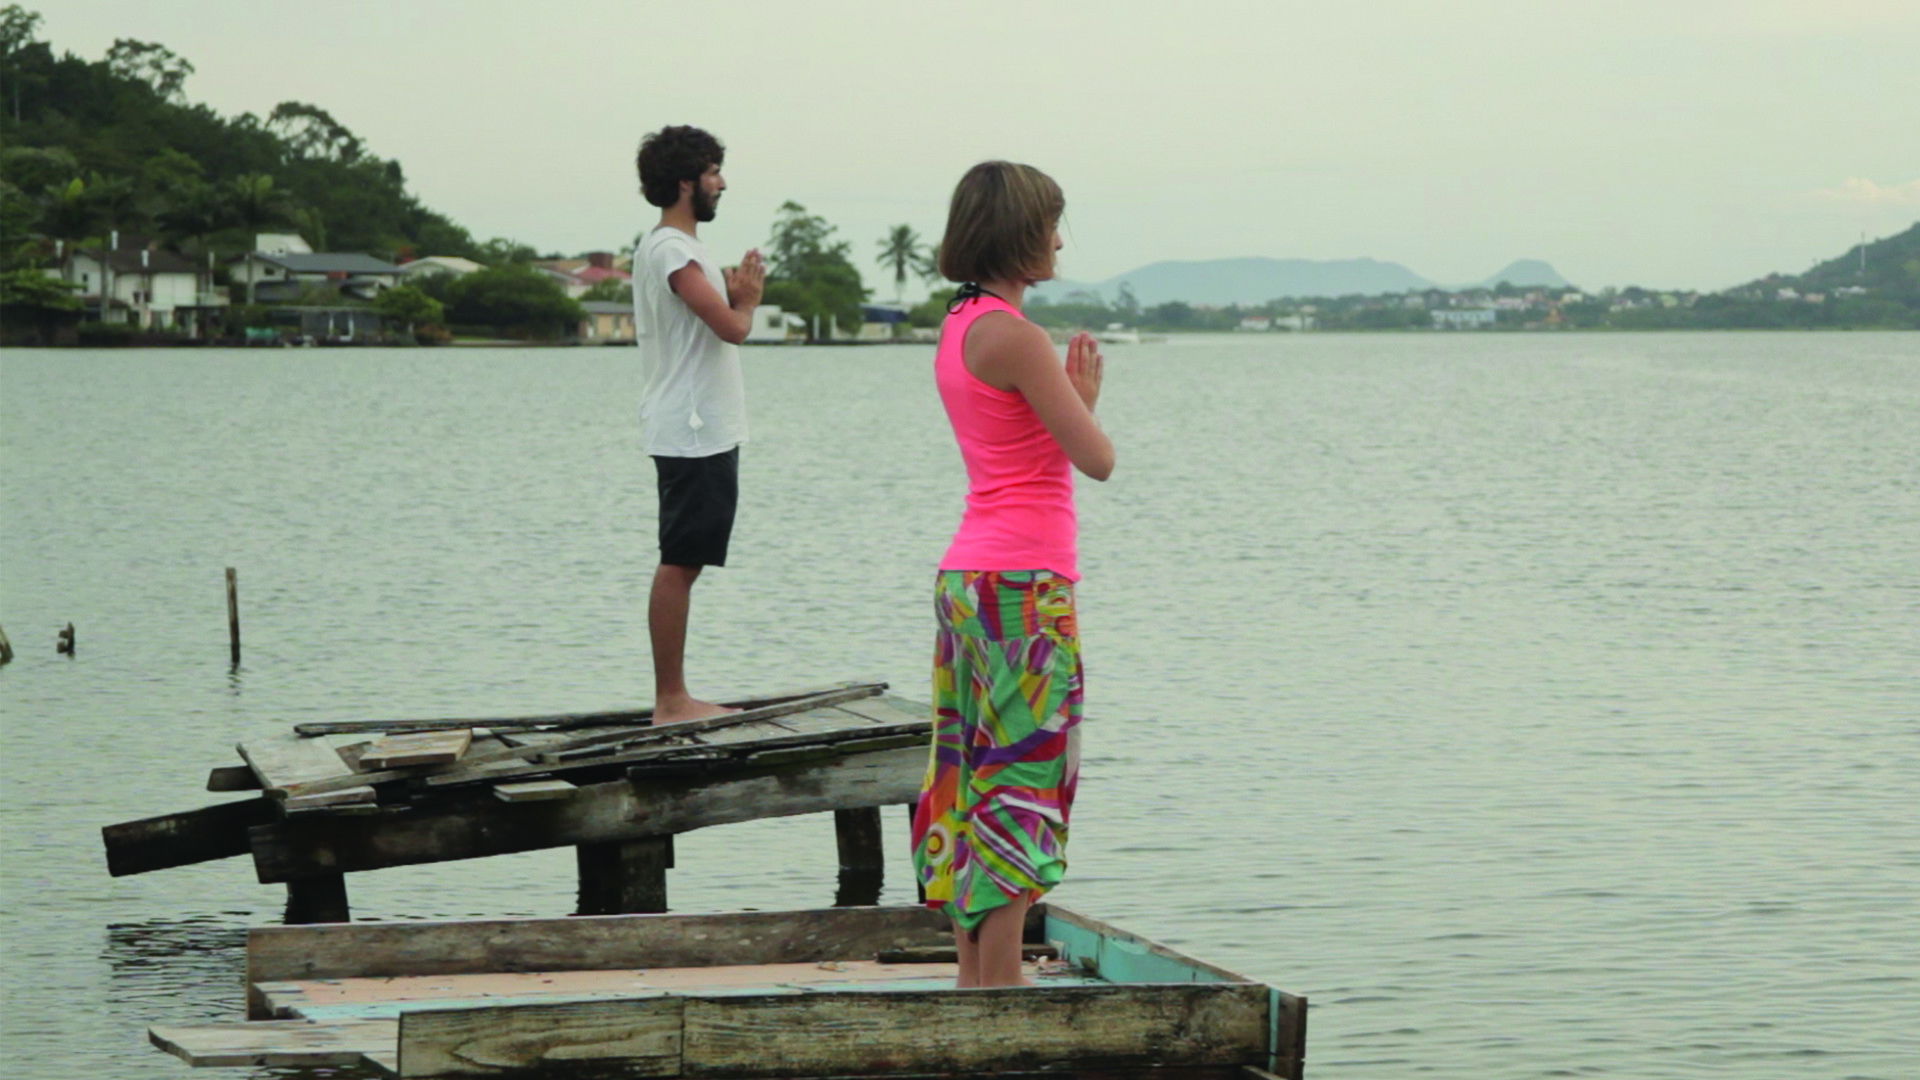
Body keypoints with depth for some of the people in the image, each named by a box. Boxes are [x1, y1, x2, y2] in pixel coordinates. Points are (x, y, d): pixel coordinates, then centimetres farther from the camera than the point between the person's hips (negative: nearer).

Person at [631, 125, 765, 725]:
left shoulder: (663, 247, 18)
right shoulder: (672, 249, -15)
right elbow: (732, 327, -21)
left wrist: (734, 295, 7)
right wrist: (747, 297, 0)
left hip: (700, 431, 11)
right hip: (694, 433, -11)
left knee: (683, 563, 11)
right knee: (678, 564, -8)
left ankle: (673, 699, 14)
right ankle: (670, 701, -6)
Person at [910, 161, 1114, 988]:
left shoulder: (958, 328, 14)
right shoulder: (1010, 335, -14)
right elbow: (1096, 458, -13)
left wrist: (1072, 390, 15)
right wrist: (1084, 396, 4)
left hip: (969, 576, 10)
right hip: (1022, 583, -10)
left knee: (979, 774, 12)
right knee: (1025, 777, -5)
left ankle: (974, 972, 18)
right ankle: (999, 987, -4)